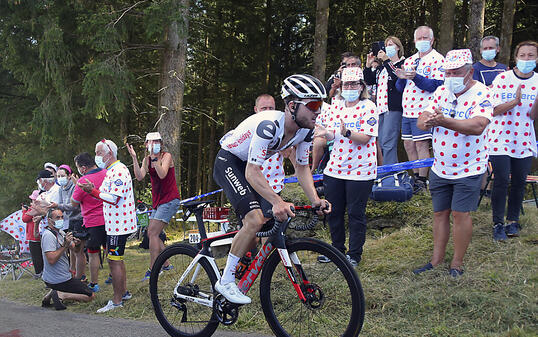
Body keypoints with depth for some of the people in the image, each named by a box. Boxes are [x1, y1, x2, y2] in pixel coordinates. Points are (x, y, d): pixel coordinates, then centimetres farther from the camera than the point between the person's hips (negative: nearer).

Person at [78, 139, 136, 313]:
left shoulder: (119, 171, -18)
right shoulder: (111, 171, 16)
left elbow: (114, 199, -25)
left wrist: (93, 191, -21)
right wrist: (93, 190, 2)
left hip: (118, 224, -11)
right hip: (115, 223, 11)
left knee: (114, 261, -7)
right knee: (117, 259, 18)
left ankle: (117, 301, -2)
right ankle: (124, 292, 30)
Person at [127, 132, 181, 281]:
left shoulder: (167, 156, -9)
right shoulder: (147, 160, 8)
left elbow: (162, 174, -27)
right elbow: (140, 177, -10)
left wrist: (154, 158, -32)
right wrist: (134, 158, -16)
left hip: (170, 200, -8)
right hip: (157, 201, 8)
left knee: (153, 233, -14)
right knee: (152, 234, 11)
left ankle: (152, 269, -10)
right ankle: (165, 264, 23)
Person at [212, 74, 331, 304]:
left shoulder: (305, 130, -10)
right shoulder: (269, 125, -34)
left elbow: (302, 167, 1)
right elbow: (252, 173, -36)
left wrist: (315, 200, -13)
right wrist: (277, 202, -48)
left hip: (247, 167, 8)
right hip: (228, 163, -8)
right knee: (255, 220, -24)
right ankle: (225, 282, -13)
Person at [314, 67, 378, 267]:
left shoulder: (368, 107, -7)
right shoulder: (335, 108, 10)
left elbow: (365, 138, -16)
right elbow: (332, 136, 10)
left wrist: (346, 133, -33)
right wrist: (325, 133, -13)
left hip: (360, 170, -5)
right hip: (335, 168, 6)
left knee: (356, 214, 3)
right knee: (333, 212, 12)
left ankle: (354, 255, 16)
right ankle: (337, 249, 30)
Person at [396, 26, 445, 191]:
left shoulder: (437, 59, -4)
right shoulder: (409, 60, 17)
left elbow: (436, 85, -16)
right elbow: (400, 87, 16)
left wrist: (415, 78, -27)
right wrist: (401, 78, -6)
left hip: (423, 110, -7)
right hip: (407, 111, 7)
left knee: (421, 145, -6)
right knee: (408, 145, 11)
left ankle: (422, 180, 2)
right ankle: (416, 176, 23)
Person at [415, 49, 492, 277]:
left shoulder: (481, 94, -14)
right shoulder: (441, 92, 3)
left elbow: (477, 126, -31)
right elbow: (421, 120, -3)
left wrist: (444, 121, -44)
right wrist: (427, 121, -29)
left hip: (468, 168, -5)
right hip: (440, 168, 5)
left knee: (460, 214, -1)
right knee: (440, 213, 10)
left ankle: (457, 263, 12)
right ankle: (436, 260, 20)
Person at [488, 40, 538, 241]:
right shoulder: (503, 79, -6)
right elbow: (495, 110, -8)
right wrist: (515, 101, -23)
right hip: (501, 139, -3)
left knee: (519, 182, 8)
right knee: (501, 181, -4)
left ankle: (512, 220, 22)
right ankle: (498, 223, 6)